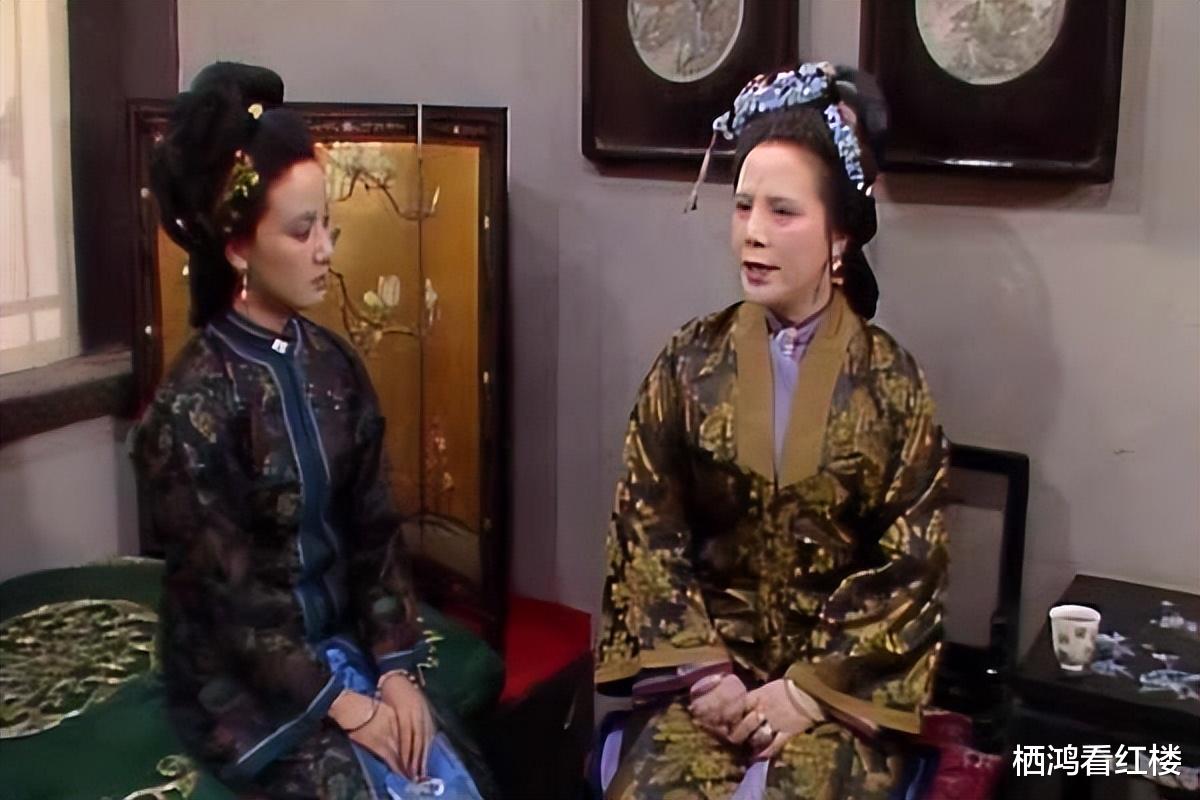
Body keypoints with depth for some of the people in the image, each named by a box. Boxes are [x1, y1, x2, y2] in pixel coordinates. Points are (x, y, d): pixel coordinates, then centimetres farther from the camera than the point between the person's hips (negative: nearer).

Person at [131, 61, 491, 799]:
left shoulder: (334, 366, 1)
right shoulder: (194, 402, -18)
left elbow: (375, 529, 3)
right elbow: (227, 590, -16)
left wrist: (396, 665, -7)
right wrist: (338, 702, -16)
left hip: (342, 640, 5)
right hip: (243, 677, -5)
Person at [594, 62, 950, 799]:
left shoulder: (890, 380, -4)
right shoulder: (691, 361, 0)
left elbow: (913, 562, -5)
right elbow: (647, 529, 0)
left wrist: (809, 688, -12)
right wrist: (701, 669, -10)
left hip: (843, 674, -1)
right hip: (707, 657, 1)